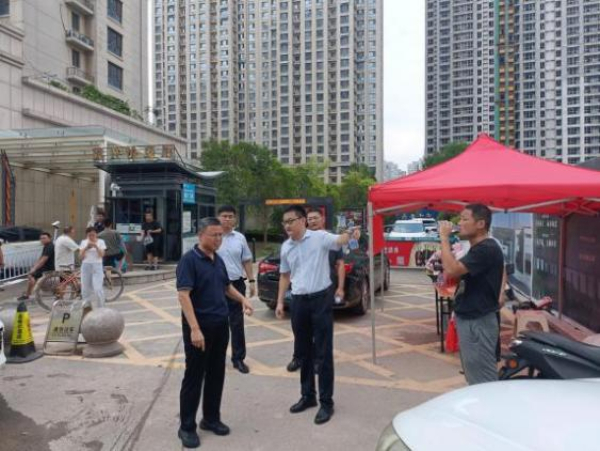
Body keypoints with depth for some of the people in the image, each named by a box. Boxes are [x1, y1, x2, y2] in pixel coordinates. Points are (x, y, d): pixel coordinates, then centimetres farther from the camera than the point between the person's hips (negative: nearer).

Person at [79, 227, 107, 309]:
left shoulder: (101, 242, 1)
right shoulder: (83, 242, 7)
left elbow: (102, 255, -9)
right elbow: (81, 256, 0)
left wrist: (96, 246, -22)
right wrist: (86, 247, -14)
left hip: (97, 266, -3)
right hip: (86, 266, 3)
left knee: (98, 289, -13)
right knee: (85, 289, 6)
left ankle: (100, 308, -2)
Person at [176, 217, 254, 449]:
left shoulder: (218, 260, 9)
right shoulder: (189, 260, -14)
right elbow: (183, 295, -22)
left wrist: (243, 299, 5)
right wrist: (194, 328, -29)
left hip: (221, 325, 7)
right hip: (199, 327, -7)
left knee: (216, 374, 15)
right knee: (194, 377, 3)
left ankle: (211, 418, 30)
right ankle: (187, 426, 17)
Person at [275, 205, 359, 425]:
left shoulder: (320, 237, -8)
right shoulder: (286, 247, 9)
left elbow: (339, 241, -26)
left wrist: (350, 234, -49)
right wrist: (280, 302, 14)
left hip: (321, 299, -5)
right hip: (299, 301, 6)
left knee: (323, 352, 1)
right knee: (303, 352, 15)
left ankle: (326, 402, 13)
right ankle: (307, 396, 31)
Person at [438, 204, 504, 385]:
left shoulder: (487, 249, -18)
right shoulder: (477, 248, 14)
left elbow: (451, 269, -28)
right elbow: (458, 274, 22)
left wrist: (444, 237, -20)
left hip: (478, 322, -10)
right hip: (469, 319, 10)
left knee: (483, 379, -3)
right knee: (474, 376, 18)